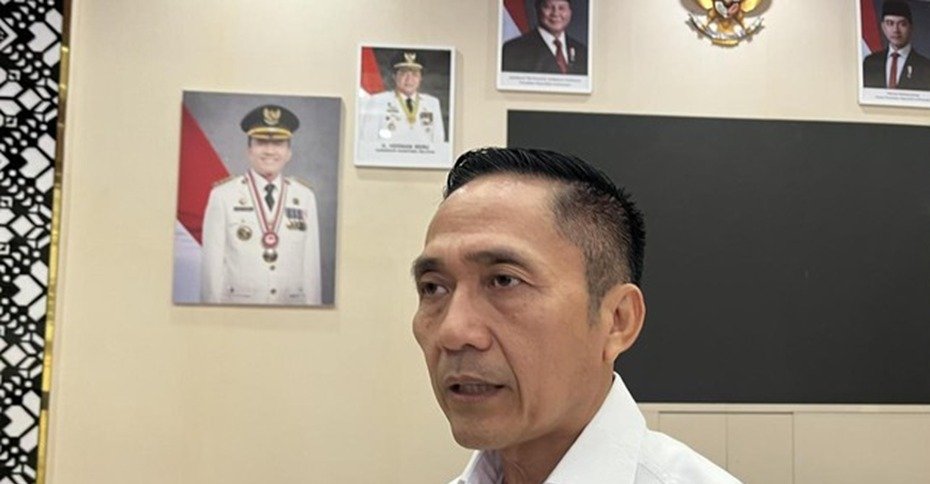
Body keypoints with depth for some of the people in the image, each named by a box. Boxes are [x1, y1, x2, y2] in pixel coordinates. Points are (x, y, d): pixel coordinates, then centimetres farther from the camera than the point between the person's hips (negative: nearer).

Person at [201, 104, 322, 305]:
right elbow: (212, 262, -5)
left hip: (293, 304, 2)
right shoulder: (223, 195, -6)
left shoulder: (305, 197, 1)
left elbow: (311, 260, 2)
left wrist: (313, 303, 1)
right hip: (237, 304, -2)